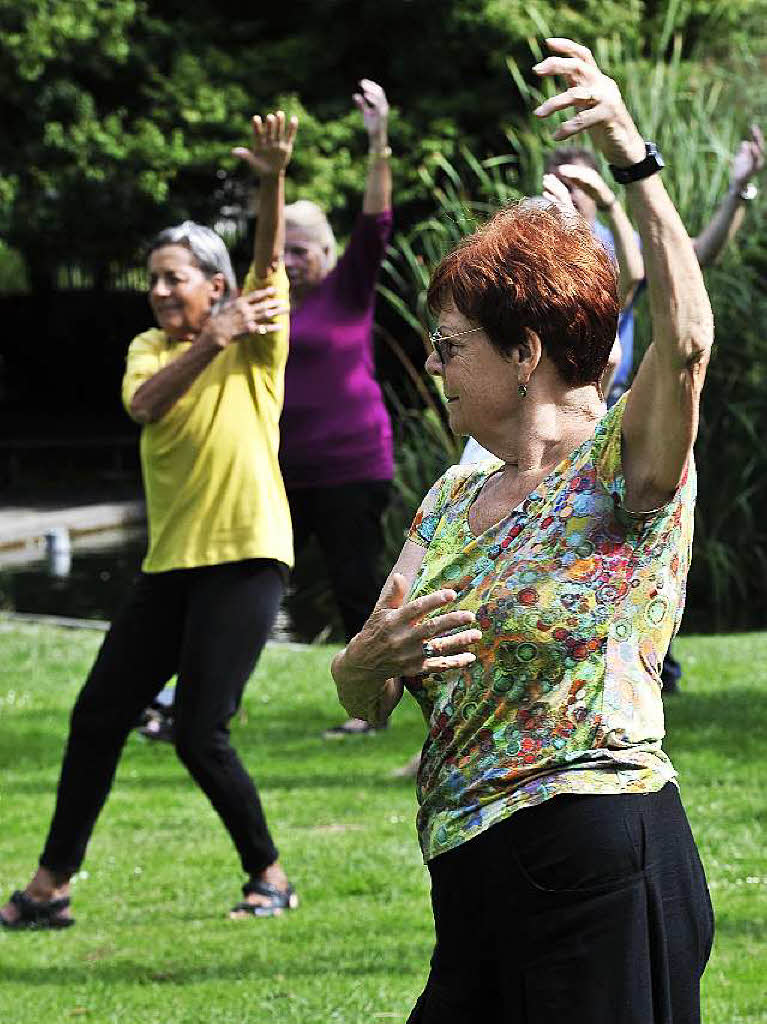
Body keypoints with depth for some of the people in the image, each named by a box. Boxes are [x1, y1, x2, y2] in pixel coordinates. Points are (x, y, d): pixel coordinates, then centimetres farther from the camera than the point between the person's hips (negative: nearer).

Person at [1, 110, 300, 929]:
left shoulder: (254, 343, -2)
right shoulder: (151, 348, 9)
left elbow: (270, 263, -20)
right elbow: (144, 403, -14)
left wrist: (273, 180, -38)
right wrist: (210, 342, -29)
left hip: (245, 555, -6)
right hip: (170, 561, 6)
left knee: (201, 735, -11)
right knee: (96, 716, 5)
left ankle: (269, 876, 9)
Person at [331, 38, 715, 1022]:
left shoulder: (621, 469, -6)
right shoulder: (453, 498, 15)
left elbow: (686, 336, -27)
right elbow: (360, 697, 14)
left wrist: (633, 157, -34)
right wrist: (374, 661, -10)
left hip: (597, 861, -8)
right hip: (474, 876, 8)